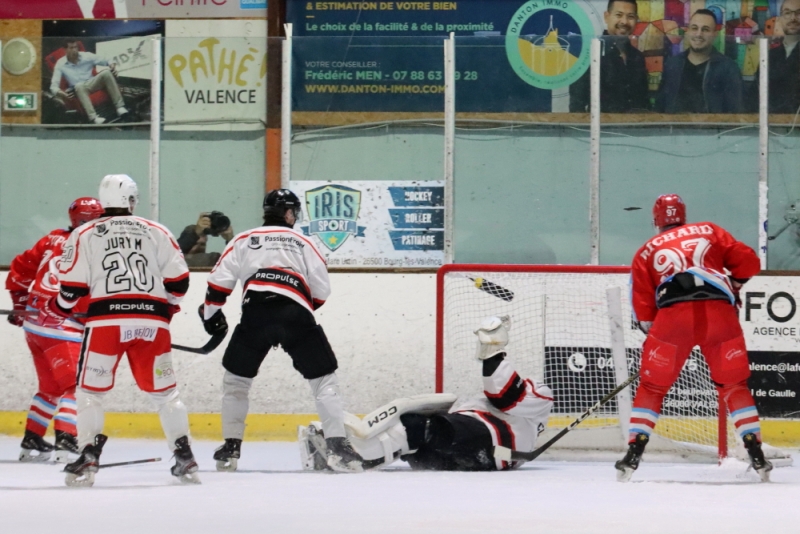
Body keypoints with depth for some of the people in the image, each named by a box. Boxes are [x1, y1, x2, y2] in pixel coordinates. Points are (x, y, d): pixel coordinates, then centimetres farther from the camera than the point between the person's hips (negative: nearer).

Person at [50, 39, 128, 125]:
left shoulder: (87, 56, -2)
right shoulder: (60, 64, -6)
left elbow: (108, 61, 1)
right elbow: (54, 86, -12)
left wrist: (112, 65, -23)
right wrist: (58, 92, -35)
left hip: (92, 84, 2)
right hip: (78, 89, -2)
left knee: (106, 72, -26)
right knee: (79, 86, -40)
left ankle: (120, 107, -30)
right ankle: (94, 117, -54)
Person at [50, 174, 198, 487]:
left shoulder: (84, 235, 8)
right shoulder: (157, 233, 13)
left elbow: (73, 285, 3)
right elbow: (178, 280, 9)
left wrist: (57, 308, 22)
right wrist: (166, 307, 27)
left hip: (106, 319, -2)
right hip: (152, 320, 2)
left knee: (90, 389, 8)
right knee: (164, 390, 14)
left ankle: (87, 460, -4)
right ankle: (184, 458, 10)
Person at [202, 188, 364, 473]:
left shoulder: (243, 240, 23)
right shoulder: (303, 243, 22)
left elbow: (219, 281, 13)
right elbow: (321, 291, 17)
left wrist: (211, 313, 27)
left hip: (255, 314, 1)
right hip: (297, 316, -1)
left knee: (236, 378, 20)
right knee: (324, 378, 7)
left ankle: (230, 448, 18)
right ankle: (337, 446, -7)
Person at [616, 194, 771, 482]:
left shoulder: (646, 251, 23)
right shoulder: (710, 232, 24)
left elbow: (643, 308, 15)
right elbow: (748, 262, 17)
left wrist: (652, 329, 28)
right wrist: (732, 288, 33)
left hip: (673, 315, -1)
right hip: (720, 313, 1)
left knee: (652, 386, 14)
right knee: (735, 384, 17)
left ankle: (633, 455, 3)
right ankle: (757, 456, 10)